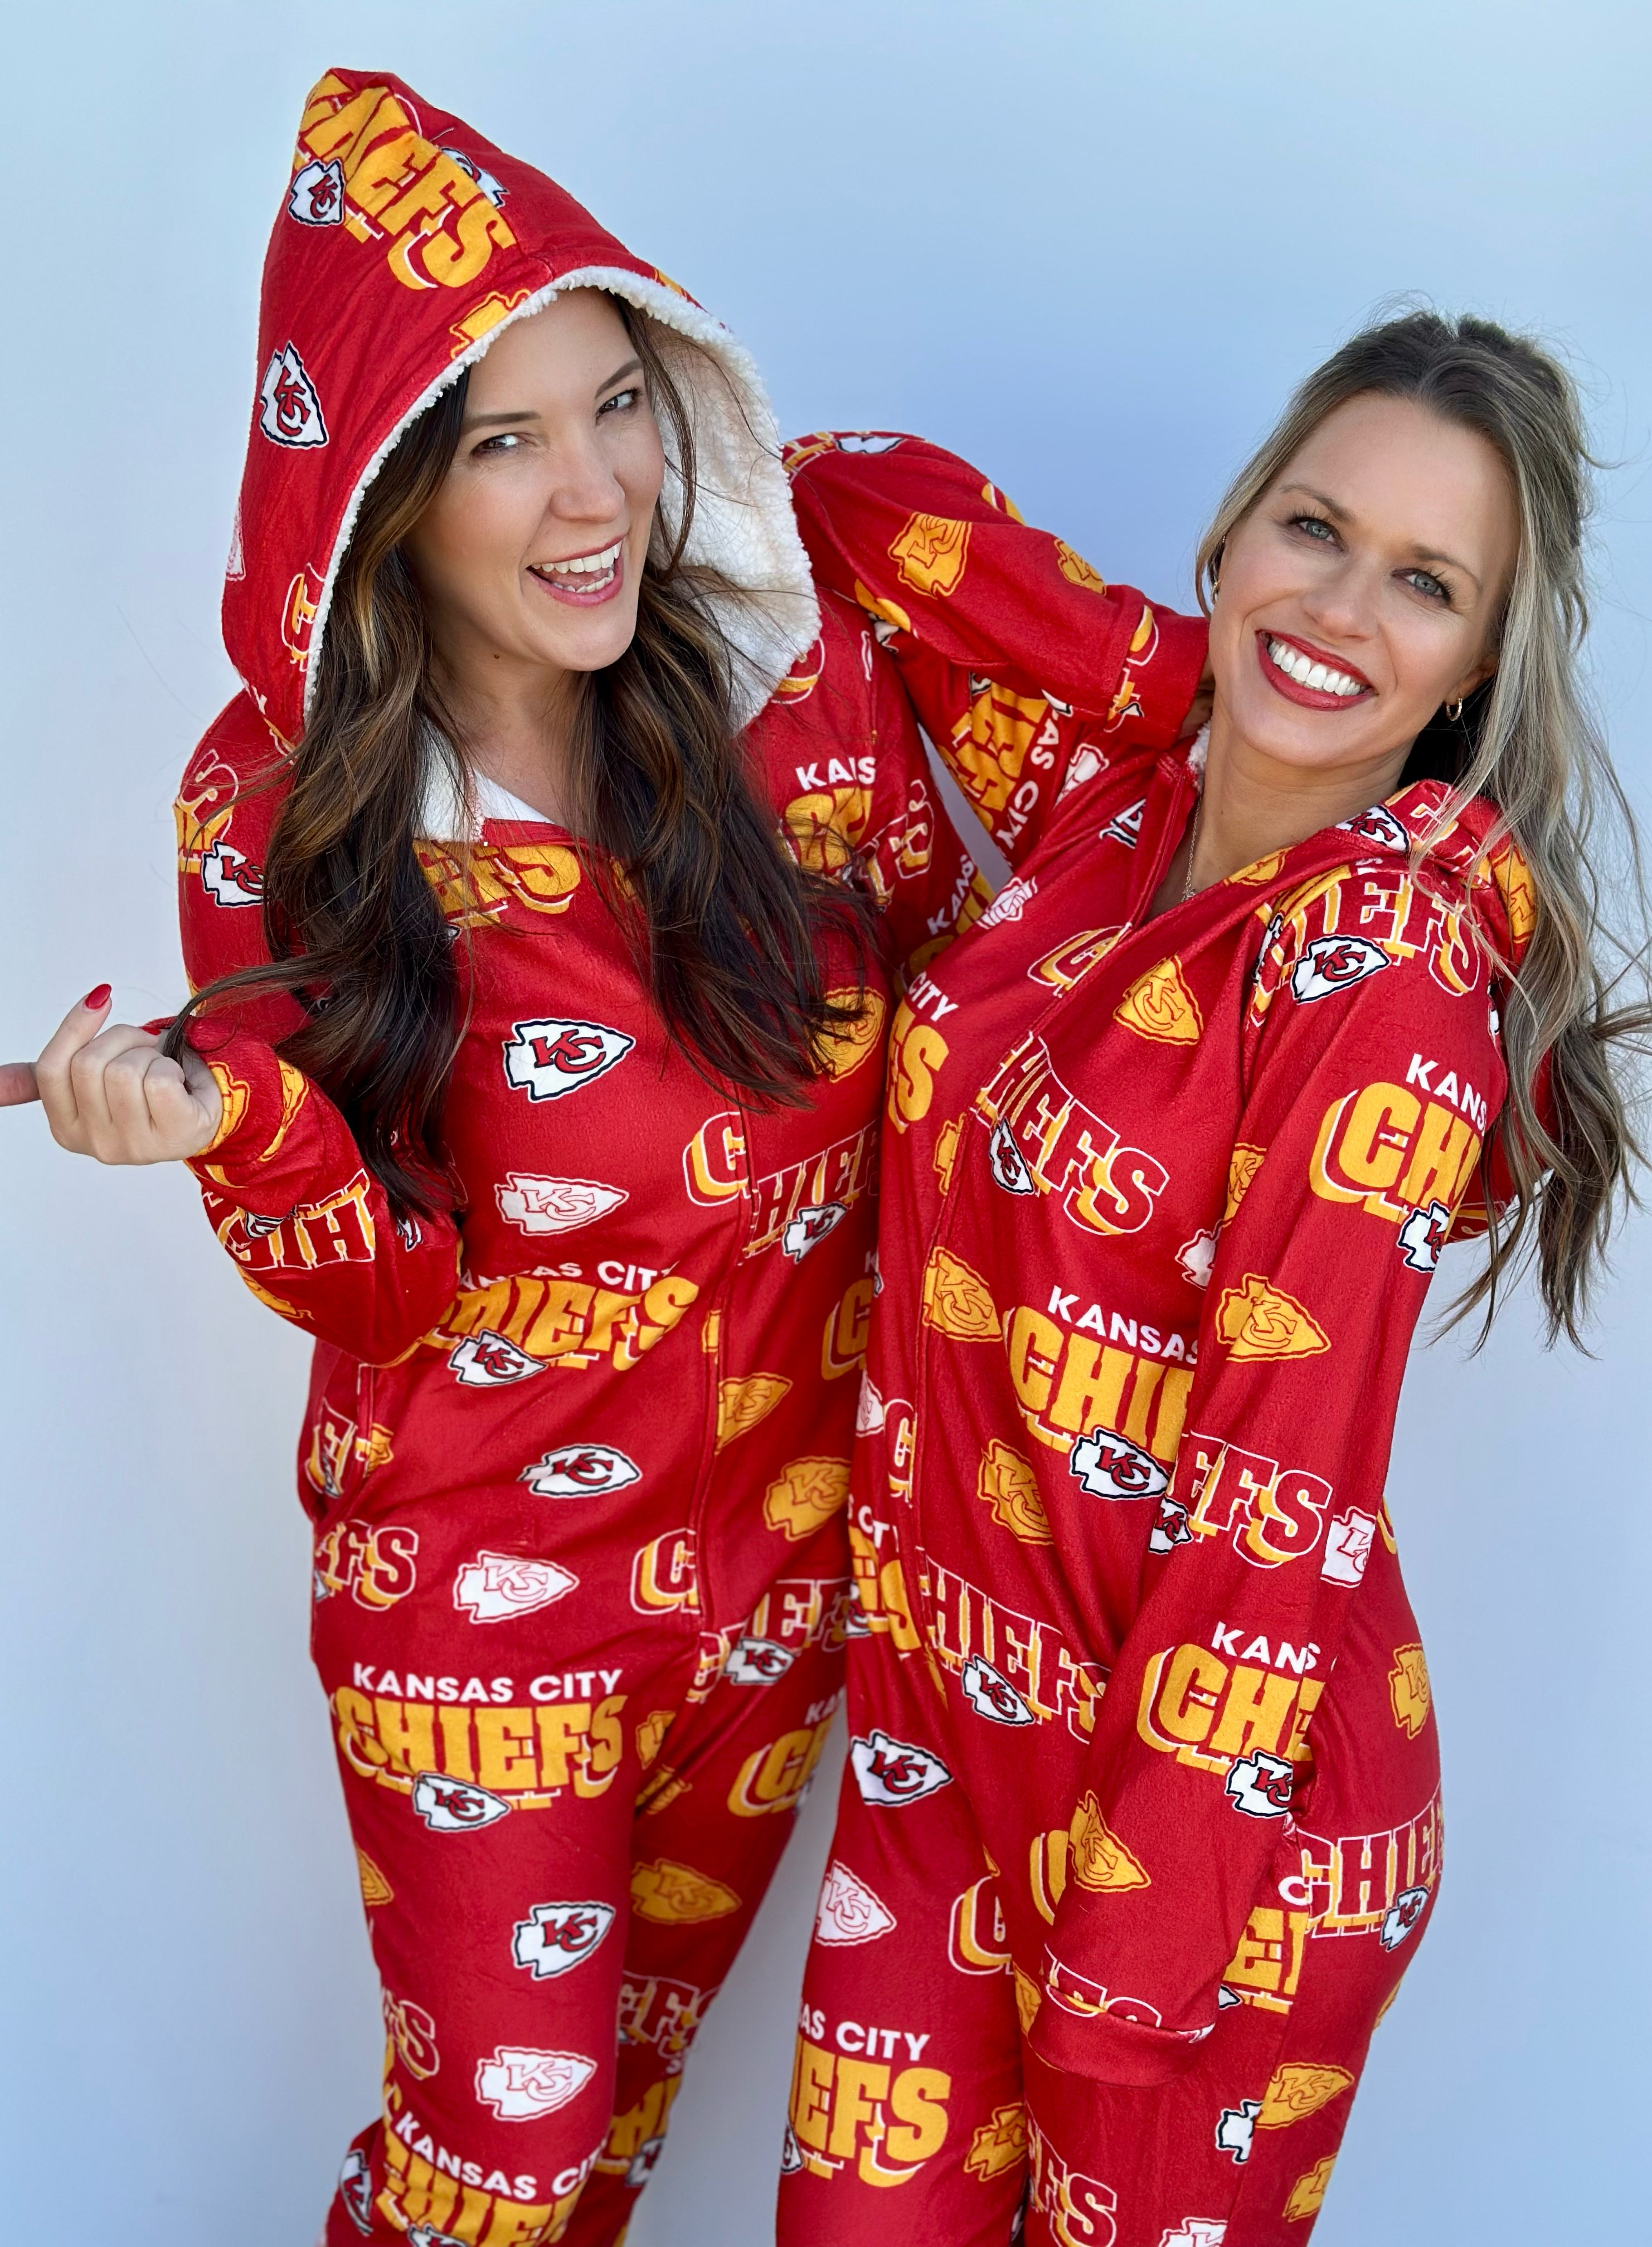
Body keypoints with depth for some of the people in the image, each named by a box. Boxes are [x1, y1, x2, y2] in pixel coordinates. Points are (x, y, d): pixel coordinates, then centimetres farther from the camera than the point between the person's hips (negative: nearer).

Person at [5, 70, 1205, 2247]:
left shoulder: (799, 677, -13)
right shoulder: (277, 813, -16)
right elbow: (381, 1292, -14)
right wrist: (246, 1124, -33)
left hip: (789, 1537, 3)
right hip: (479, 1578, -2)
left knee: (638, 2063, 24)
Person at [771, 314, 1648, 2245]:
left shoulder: (1393, 979, -20)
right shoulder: (1120, 801, -2)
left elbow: (1277, 1506, -20)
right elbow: (880, 509, 12)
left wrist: (1128, 1949, -17)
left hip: (1213, 1788, -6)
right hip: (949, 1717, 6)